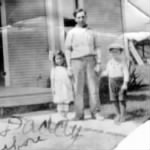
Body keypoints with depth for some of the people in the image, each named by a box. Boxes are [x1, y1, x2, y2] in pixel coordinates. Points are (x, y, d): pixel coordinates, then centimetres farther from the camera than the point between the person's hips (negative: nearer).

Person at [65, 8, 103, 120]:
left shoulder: (92, 32, 14)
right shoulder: (71, 33, 8)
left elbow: (97, 49, 10)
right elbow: (68, 50, 5)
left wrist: (98, 64, -2)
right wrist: (69, 66, -3)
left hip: (90, 61, 2)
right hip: (77, 61, -1)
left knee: (94, 87, -5)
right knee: (79, 88, -2)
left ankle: (95, 112, -2)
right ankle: (79, 114, 2)